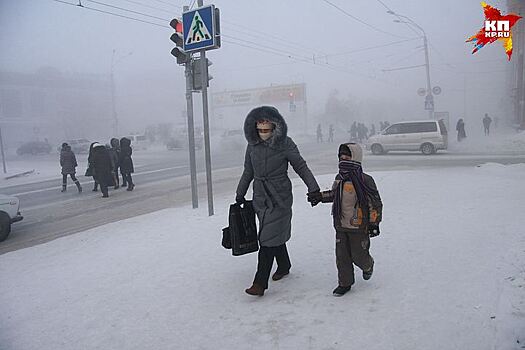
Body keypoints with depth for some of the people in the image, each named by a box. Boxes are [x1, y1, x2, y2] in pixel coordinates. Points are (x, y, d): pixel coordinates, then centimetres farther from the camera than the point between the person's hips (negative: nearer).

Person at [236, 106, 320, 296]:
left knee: (269, 238, -8)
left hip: (279, 197, -5)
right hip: (260, 197, 5)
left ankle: (260, 283, -4)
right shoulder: (252, 144, 4)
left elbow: (301, 167, -2)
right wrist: (240, 193, 21)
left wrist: (314, 189, -8)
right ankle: (284, 266, 39)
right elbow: (248, 171, 16)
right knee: (275, 235, 16)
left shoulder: (284, 143, -9)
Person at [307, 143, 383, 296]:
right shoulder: (339, 179, 4)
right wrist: (320, 196, 12)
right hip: (341, 226, 6)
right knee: (341, 255, 9)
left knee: (358, 255, 6)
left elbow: (375, 203, -11)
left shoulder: (365, 180, -16)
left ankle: (368, 266, 41)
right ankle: (345, 283, 24)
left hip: (359, 227, -6)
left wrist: (374, 223, -12)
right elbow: (333, 194, 23)